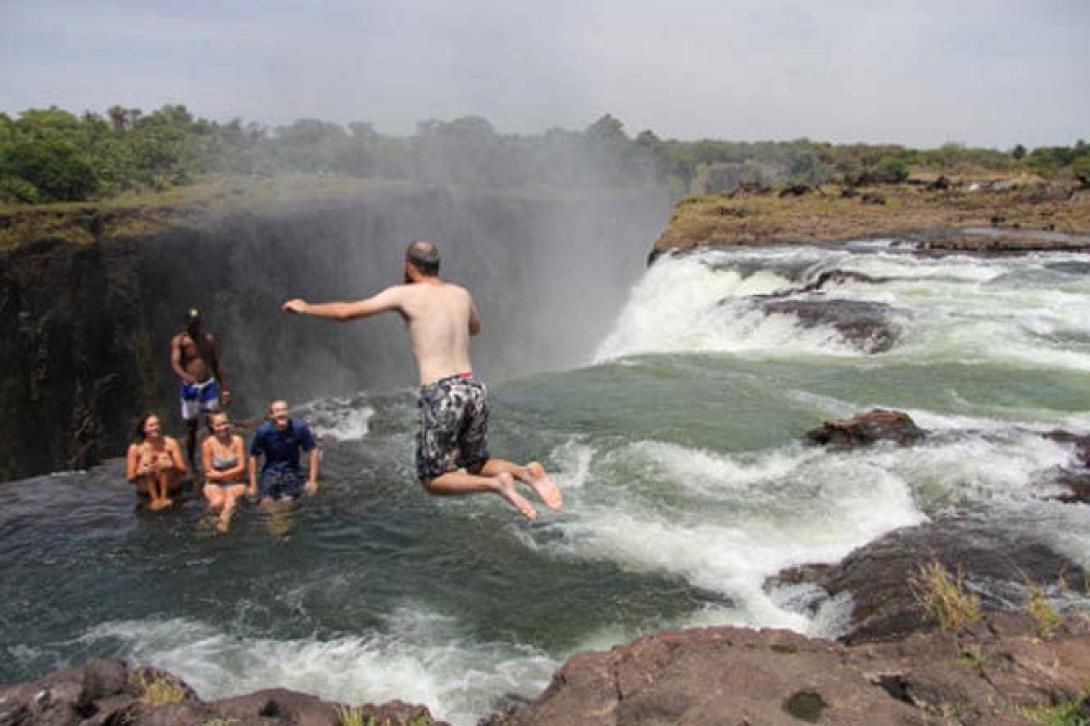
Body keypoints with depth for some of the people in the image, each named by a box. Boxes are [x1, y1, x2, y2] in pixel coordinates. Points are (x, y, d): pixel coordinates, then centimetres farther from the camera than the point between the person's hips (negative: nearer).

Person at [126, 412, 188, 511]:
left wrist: (171, 466, -34)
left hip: (170, 485, 0)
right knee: (146, 458, -23)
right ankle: (154, 499, -25)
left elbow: (184, 470, -13)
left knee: (163, 457, -24)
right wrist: (140, 472, -32)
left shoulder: (170, 443, -12)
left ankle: (164, 497, -24)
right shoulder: (135, 448, -11)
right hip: (147, 487, 0)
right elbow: (130, 479, -10)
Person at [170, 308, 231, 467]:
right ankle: (191, 464, 15)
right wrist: (186, 376, -38)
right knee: (191, 428, 4)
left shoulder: (208, 339, 8)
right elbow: (175, 363, -16)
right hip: (189, 387, -3)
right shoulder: (179, 341, -3)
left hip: (209, 384, 3)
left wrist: (224, 389, 12)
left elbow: (216, 364, 14)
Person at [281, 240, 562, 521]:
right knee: (478, 466, 22)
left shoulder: (405, 293, 1)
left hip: (441, 395, -5)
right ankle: (525, 471, -8)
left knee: (433, 481, 7)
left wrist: (306, 307, 21)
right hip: (474, 389, 5)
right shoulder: (461, 294, 15)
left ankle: (496, 484, -17)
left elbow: (346, 312, 4)